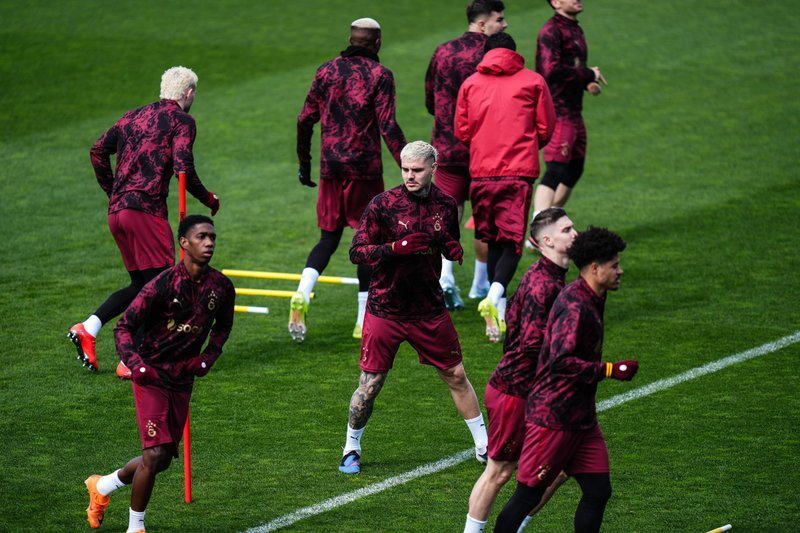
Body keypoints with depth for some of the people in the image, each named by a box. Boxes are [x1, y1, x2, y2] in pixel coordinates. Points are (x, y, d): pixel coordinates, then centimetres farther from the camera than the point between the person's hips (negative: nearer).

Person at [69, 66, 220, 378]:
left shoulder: (134, 116, 21)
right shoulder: (181, 121, 1)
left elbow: (98, 150, 16)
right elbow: (183, 167, -11)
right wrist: (208, 198, 3)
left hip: (116, 212, 8)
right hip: (147, 209, -8)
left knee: (140, 285, 16)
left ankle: (87, 329, 0)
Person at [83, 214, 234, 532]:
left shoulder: (221, 288, -2)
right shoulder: (164, 284, -19)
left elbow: (222, 326, 19)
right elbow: (123, 327, -13)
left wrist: (207, 359, 4)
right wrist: (137, 366, -24)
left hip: (183, 382, 6)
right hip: (152, 377, -6)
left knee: (163, 459, 10)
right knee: (155, 453, -14)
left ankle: (103, 486, 35)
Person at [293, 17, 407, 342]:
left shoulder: (327, 71, 8)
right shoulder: (379, 75, -5)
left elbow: (305, 120, 10)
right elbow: (388, 127, -14)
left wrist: (304, 164, 20)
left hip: (330, 167, 4)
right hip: (365, 168, -4)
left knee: (329, 237, 12)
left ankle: (301, 295, -13)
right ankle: (364, 321, 8)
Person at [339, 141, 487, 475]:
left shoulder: (445, 205, 1)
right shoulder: (383, 204, -11)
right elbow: (357, 252, -11)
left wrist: (454, 250, -8)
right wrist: (396, 248, -26)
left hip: (429, 309, 3)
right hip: (385, 308, -3)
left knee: (455, 375, 9)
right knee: (370, 384, -1)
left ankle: (484, 446, 22)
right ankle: (352, 448, 20)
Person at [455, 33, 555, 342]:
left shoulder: (470, 84, 8)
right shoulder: (532, 82, 3)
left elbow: (462, 132, 8)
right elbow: (546, 128, 5)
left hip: (481, 173, 3)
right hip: (519, 172, -3)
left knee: (493, 241, 13)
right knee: (512, 241, -2)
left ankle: (500, 316, 15)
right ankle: (495, 295, -27)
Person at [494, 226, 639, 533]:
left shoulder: (590, 300, 12)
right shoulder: (575, 306, -20)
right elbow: (562, 361, -28)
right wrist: (611, 370, -24)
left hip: (581, 418, 10)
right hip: (553, 416, -10)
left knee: (598, 492, 5)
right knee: (529, 493, -2)